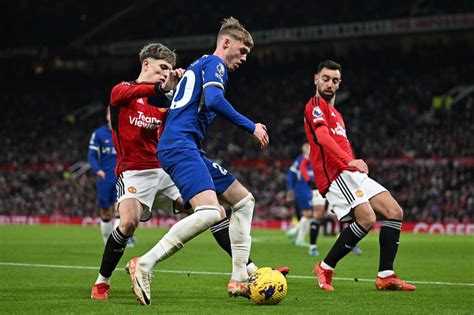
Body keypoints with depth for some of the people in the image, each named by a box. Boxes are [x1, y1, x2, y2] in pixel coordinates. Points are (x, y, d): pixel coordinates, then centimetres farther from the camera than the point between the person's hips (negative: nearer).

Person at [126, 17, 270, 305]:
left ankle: (239, 280, 11)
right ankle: (144, 265, -27)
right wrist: (251, 127, -13)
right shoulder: (214, 63, -1)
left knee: (244, 200, 15)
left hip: (190, 150, 11)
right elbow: (213, 100, -18)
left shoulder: (199, 65, 28)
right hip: (180, 145, -11)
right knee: (210, 213, -29)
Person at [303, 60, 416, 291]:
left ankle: (385, 276, -3)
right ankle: (325, 268, -13)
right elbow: (323, 137, -21)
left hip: (352, 174, 10)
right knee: (367, 219, -26)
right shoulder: (315, 106, -3)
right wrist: (350, 160, -35)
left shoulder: (335, 113, 29)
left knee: (394, 212, -1)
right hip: (336, 174, -10)